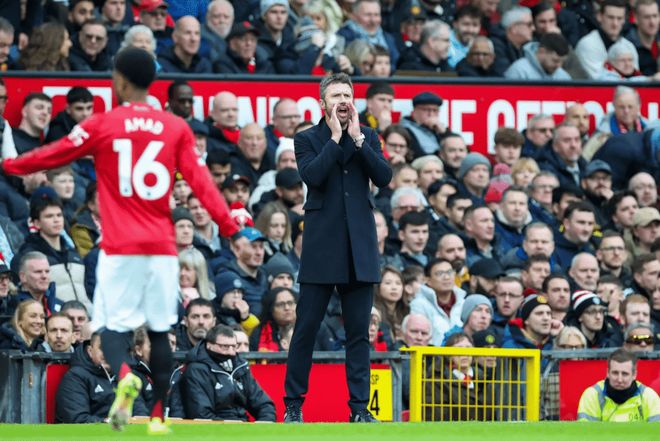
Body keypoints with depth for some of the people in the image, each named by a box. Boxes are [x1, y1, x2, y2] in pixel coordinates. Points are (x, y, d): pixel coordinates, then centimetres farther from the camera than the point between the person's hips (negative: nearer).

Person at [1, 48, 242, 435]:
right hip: (162, 248, 2)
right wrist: (230, 228, -4)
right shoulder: (177, 128, 4)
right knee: (160, 330, 11)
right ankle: (158, 415, 9)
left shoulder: (102, 125, -2)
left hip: (120, 247, -2)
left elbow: (53, 155, 4)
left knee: (115, 325, 2)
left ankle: (124, 376, -29)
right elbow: (201, 181, -3)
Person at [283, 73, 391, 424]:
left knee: (358, 332, 3)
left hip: (359, 250, 2)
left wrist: (358, 139, -7)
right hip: (321, 247, -2)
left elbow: (384, 178, -3)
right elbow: (312, 175, -15)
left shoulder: (368, 138, 12)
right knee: (306, 329, 0)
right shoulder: (307, 140, 4)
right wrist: (336, 138, -10)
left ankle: (359, 407, 5)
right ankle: (293, 404, 7)